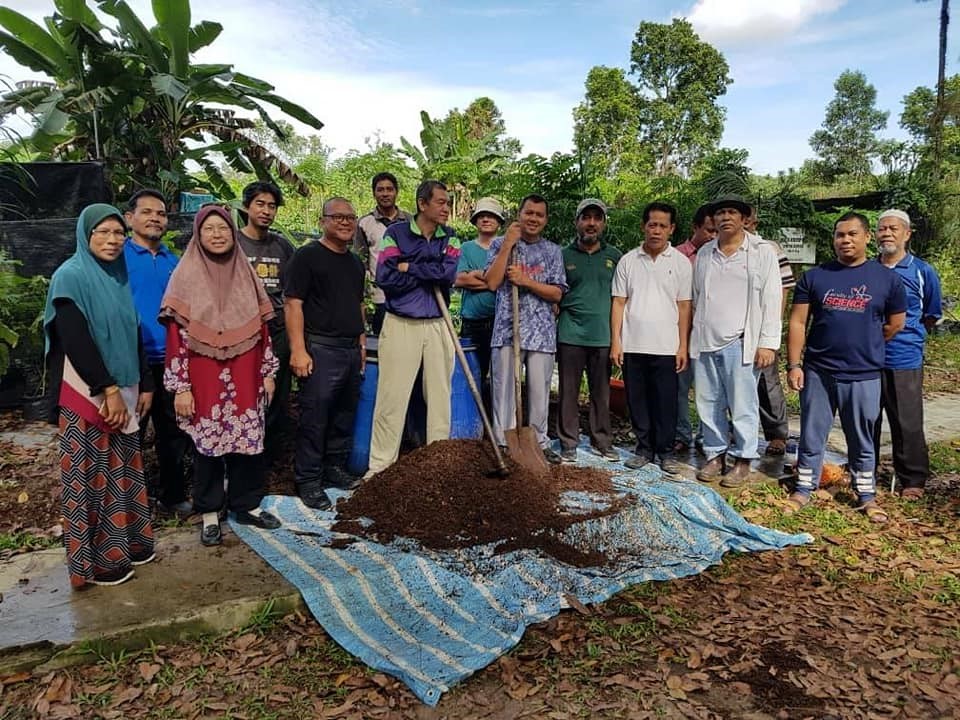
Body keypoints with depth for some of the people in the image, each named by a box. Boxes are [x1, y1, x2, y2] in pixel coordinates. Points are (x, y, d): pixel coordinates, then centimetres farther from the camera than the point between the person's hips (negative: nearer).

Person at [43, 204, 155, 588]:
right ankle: (95, 559, 13)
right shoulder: (71, 276, -10)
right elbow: (75, 340, -18)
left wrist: (144, 384, 9)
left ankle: (126, 542, 27)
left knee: (123, 469, 14)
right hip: (88, 393, -7)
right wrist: (107, 389, -19)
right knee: (92, 475, 2)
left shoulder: (119, 276, 11)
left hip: (124, 390, 7)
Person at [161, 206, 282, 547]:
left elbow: (261, 326, 10)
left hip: (245, 376, 3)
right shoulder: (186, 275, -4)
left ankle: (246, 504, 25)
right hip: (205, 378, -3)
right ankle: (209, 513, 21)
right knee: (208, 443, 6)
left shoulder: (245, 273, 7)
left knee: (247, 440, 9)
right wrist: (180, 386, -12)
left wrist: (268, 372, 9)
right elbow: (177, 334, -8)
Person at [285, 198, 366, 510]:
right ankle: (308, 481, 6)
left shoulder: (355, 263, 17)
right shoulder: (307, 256, -5)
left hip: (352, 351, 7)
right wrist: (298, 350, -18)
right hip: (321, 349, -7)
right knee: (315, 418, -4)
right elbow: (292, 303, -12)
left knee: (344, 415, 14)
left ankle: (335, 469, 28)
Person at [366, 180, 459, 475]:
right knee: (392, 398, -1)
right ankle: (380, 466, 9)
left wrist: (409, 267, -9)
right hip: (400, 325, -3)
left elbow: (449, 272, -11)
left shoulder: (450, 237, 8)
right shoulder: (396, 233, -1)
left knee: (440, 395, 8)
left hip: (438, 326, 3)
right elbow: (385, 277, -14)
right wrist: (431, 274, -8)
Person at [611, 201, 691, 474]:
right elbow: (619, 303, 5)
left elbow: (684, 307, 3)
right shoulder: (628, 261, 5)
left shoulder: (681, 262, 3)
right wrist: (615, 341, -1)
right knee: (637, 401, 9)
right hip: (632, 346, 1)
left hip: (666, 347, -1)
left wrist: (683, 346, -2)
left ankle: (665, 452, 17)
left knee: (666, 403, 4)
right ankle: (645, 449, 22)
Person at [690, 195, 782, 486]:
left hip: (741, 344, -4)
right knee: (708, 404, 9)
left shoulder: (762, 252, 0)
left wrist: (767, 343, -10)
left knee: (742, 405, 0)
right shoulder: (704, 254, 13)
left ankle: (742, 459, 13)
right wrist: (691, 337, 14)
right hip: (704, 343, 5)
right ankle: (715, 454, 22)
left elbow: (771, 300, -4)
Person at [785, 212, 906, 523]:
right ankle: (804, 488, 23)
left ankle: (866, 495, 27)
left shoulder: (887, 279, 1)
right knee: (811, 435, 10)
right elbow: (798, 323, -1)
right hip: (817, 373, 0)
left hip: (864, 376, 0)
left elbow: (895, 324, 10)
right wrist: (794, 364, -7)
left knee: (862, 440, 12)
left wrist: (862, 345, 11)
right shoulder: (814, 277, 2)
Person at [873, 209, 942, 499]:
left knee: (907, 424, 2)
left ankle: (913, 480, 17)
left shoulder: (923, 272, -2)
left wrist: (908, 337, 13)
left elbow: (932, 316, 9)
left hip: (904, 361, -3)